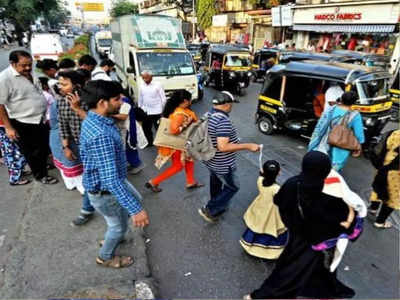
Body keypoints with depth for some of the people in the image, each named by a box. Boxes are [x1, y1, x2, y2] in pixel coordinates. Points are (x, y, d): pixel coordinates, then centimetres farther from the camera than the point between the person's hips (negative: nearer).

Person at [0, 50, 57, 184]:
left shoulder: (28, 74, 4)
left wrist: (47, 114, 19)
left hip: (40, 119, 7)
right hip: (23, 123, -7)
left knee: (45, 147, 21)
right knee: (32, 152, 11)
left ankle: (44, 164, 45)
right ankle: (40, 175, 30)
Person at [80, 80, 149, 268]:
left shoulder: (91, 120, -4)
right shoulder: (101, 135, -37)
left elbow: (84, 153, 12)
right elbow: (111, 180, -40)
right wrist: (135, 210, -39)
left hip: (108, 179, 9)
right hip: (105, 191, -9)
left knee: (136, 198, 30)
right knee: (119, 226, 16)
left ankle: (112, 236, 50)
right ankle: (106, 257, 46)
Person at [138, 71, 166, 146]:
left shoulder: (157, 85, -7)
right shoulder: (142, 87, 6)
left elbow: (163, 99, -3)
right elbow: (140, 100, 15)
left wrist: (161, 108, -1)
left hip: (156, 112, -5)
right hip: (145, 112, 5)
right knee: (146, 128, 13)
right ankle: (150, 143, 30)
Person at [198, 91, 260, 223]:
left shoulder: (207, 115, 0)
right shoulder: (224, 121, -29)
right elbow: (222, 147, -35)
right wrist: (248, 146, -31)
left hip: (210, 161, 9)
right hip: (223, 165, -9)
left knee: (216, 185, 26)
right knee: (232, 187, 11)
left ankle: (218, 208, 48)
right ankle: (209, 210, 13)